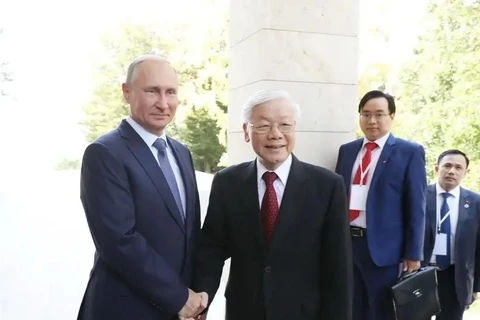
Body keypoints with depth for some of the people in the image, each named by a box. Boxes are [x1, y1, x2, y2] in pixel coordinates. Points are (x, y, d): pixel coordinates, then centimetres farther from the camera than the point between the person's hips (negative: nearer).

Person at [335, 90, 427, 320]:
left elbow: (416, 207, -5)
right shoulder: (346, 150, 11)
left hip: (383, 247, -4)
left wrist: (413, 254, -7)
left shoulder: (410, 152, -3)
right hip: (346, 243, 4)